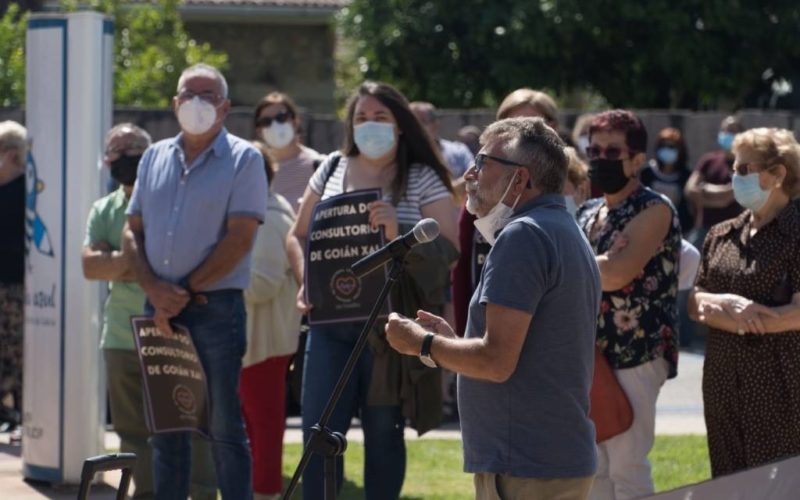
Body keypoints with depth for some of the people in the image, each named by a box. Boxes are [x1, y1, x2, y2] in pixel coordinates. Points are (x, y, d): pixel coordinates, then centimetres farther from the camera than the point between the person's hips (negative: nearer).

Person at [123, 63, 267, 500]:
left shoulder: (243, 160, -2)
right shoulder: (155, 157, 13)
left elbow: (239, 239, -11)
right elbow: (133, 231, 11)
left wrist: (185, 292, -12)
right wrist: (154, 289, -6)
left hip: (215, 305, -5)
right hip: (160, 311, 5)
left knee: (224, 429, -2)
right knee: (165, 427, 9)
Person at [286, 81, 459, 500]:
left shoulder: (423, 180, -1)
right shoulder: (332, 170, 10)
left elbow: (449, 250, -9)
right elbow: (298, 236, 16)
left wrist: (399, 234, -26)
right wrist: (305, 281, -2)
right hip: (330, 321, 3)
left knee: (383, 431, 6)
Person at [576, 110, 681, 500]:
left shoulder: (654, 210, -9)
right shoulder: (588, 213, 15)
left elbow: (617, 274, -22)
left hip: (636, 355, -8)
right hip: (590, 356, 8)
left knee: (626, 467, -7)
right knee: (594, 468, 11)